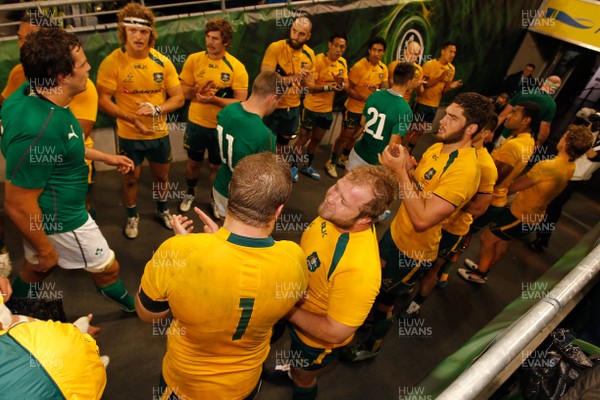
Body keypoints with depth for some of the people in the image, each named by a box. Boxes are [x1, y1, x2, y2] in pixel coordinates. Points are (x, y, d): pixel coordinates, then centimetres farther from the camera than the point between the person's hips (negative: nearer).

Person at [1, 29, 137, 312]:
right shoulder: (37, 128, -36)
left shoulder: (32, 93, -7)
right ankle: (133, 306, 42)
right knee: (106, 267, 15)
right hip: (59, 219, -9)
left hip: (45, 212, 9)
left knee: (36, 268, 29)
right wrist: (45, 248, -15)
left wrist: (105, 157, 13)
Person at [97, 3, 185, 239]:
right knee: (131, 178, 13)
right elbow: (103, 100, -13)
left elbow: (178, 98, -4)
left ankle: (162, 211, 43)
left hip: (159, 133, 3)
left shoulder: (162, 62, -7)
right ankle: (132, 217, 36)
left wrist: (156, 109, -22)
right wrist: (131, 118, -27)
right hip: (129, 136, -2)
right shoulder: (112, 62, -14)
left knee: (161, 176, 19)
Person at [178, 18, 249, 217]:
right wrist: (197, 90, -23)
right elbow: (182, 91, -2)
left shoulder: (236, 67, -13)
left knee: (217, 166, 13)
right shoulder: (193, 60, -7)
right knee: (194, 162, 18)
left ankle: (215, 200, 37)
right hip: (196, 123, 2)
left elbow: (241, 102, -15)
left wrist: (214, 99, -27)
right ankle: (190, 193, 45)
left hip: (222, 126, -1)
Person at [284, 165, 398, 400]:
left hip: (317, 340, -6)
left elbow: (336, 333, -31)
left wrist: (287, 311, -24)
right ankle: (294, 370, 70)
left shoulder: (359, 269, -45)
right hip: (298, 306, 7)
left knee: (303, 379, 28)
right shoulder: (335, 215, -22)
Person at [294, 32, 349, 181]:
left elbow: (346, 86, 3)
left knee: (316, 139, 17)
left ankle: (307, 165, 34)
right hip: (311, 107, -6)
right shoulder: (318, 60, -18)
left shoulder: (343, 63, 3)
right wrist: (329, 87, -33)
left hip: (327, 109, 6)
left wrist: (341, 83, -20)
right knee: (304, 138, 4)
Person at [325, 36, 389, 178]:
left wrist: (377, 91, -24)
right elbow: (349, 89, -19)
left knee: (355, 136, 20)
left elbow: (385, 89, -1)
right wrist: (365, 98, -31)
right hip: (354, 108, -6)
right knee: (345, 136, 3)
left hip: (369, 109, 6)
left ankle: (343, 159, 40)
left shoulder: (383, 68, -3)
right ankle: (331, 162, 19)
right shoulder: (359, 66, -22)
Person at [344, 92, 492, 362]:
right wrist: (405, 164, -12)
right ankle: (368, 317, 58)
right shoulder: (436, 148, -2)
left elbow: (422, 220, -34)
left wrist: (401, 170, -31)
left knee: (383, 300, 14)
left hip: (413, 252, -8)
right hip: (395, 232, 8)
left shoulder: (465, 169, -30)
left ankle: (372, 346, 43)